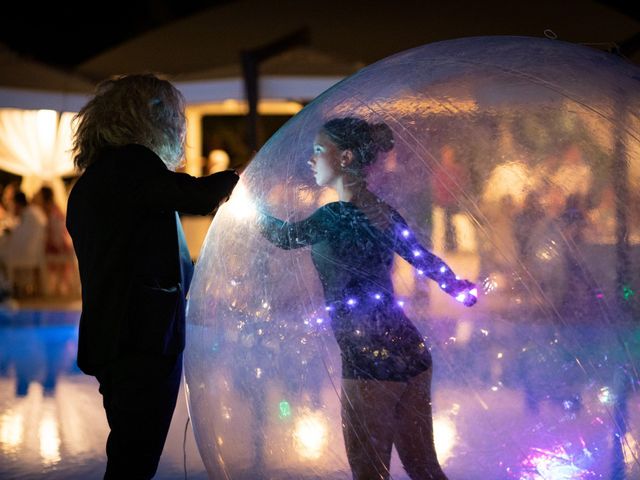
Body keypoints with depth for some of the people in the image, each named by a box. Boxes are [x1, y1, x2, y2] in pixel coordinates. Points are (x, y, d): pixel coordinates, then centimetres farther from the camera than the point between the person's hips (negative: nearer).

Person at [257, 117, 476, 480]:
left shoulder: (334, 218, -14)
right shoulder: (384, 213, 7)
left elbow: (285, 236, 5)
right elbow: (427, 261, 21)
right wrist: (460, 289, 41)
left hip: (370, 365, -7)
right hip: (412, 355, 7)